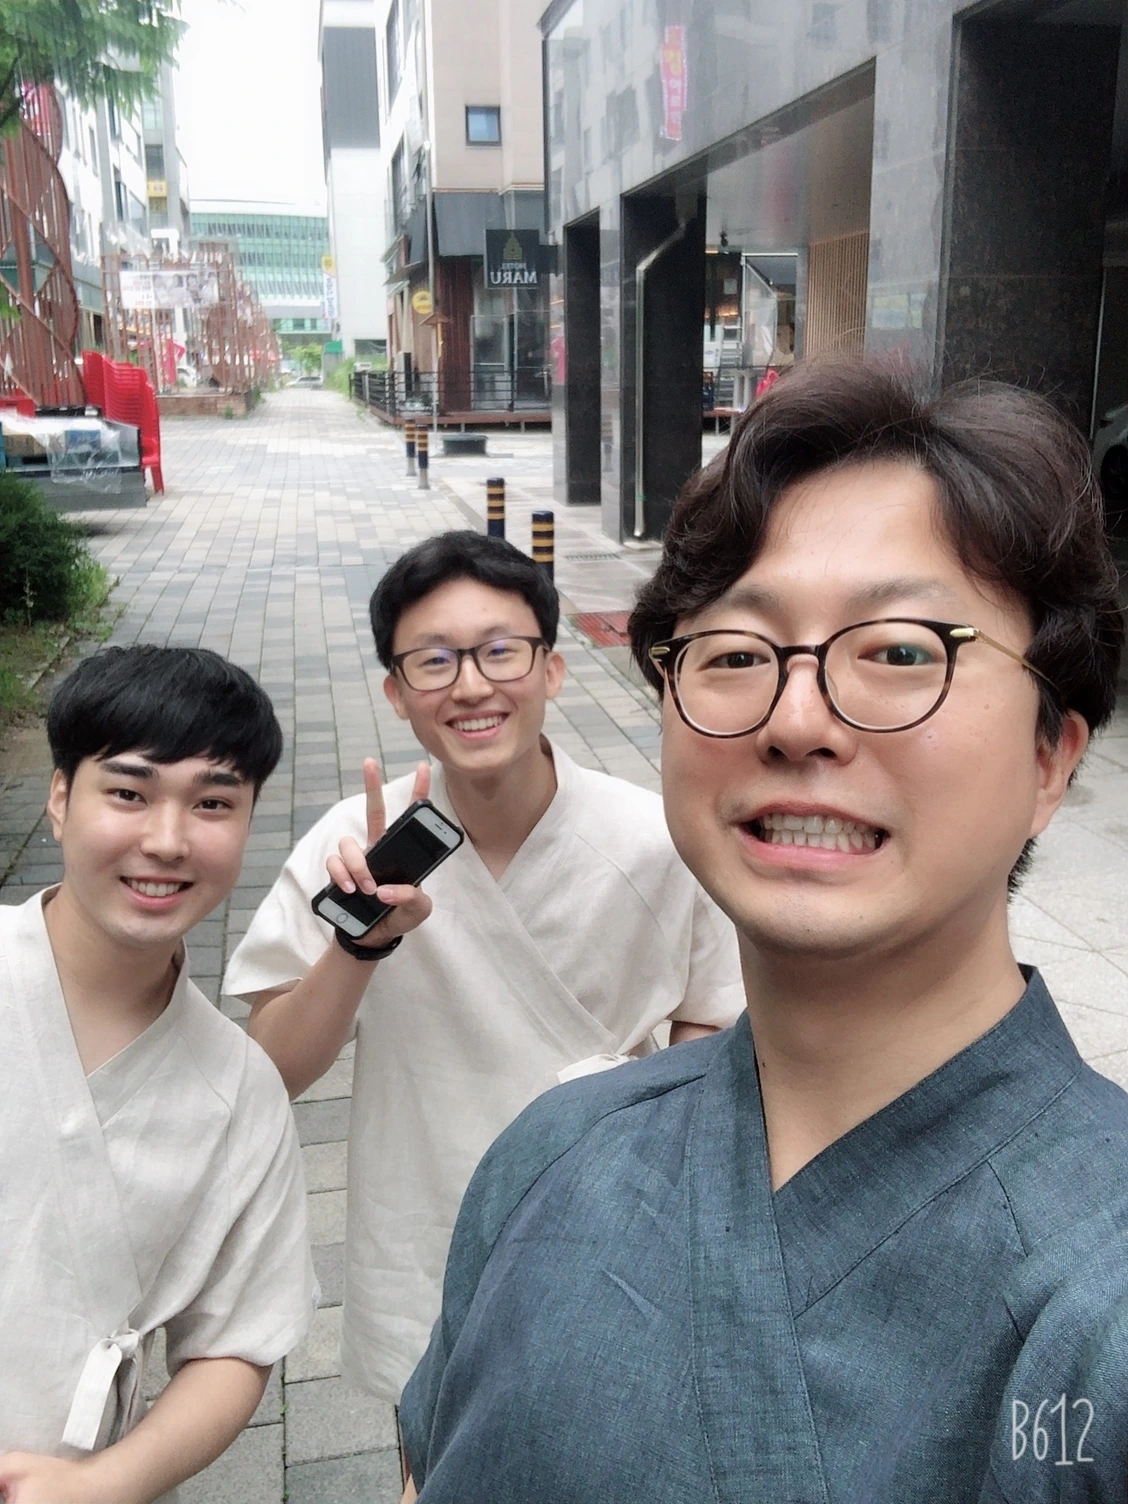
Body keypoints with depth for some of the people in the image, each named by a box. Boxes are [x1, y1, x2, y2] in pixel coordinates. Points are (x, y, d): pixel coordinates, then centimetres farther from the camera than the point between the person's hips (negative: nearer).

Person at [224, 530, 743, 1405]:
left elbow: (709, 1030, -4)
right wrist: (361, 942, -31)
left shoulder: (654, 843, -20)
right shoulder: (356, 848, -18)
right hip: (424, 1281, 1)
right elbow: (272, 1072, -16)